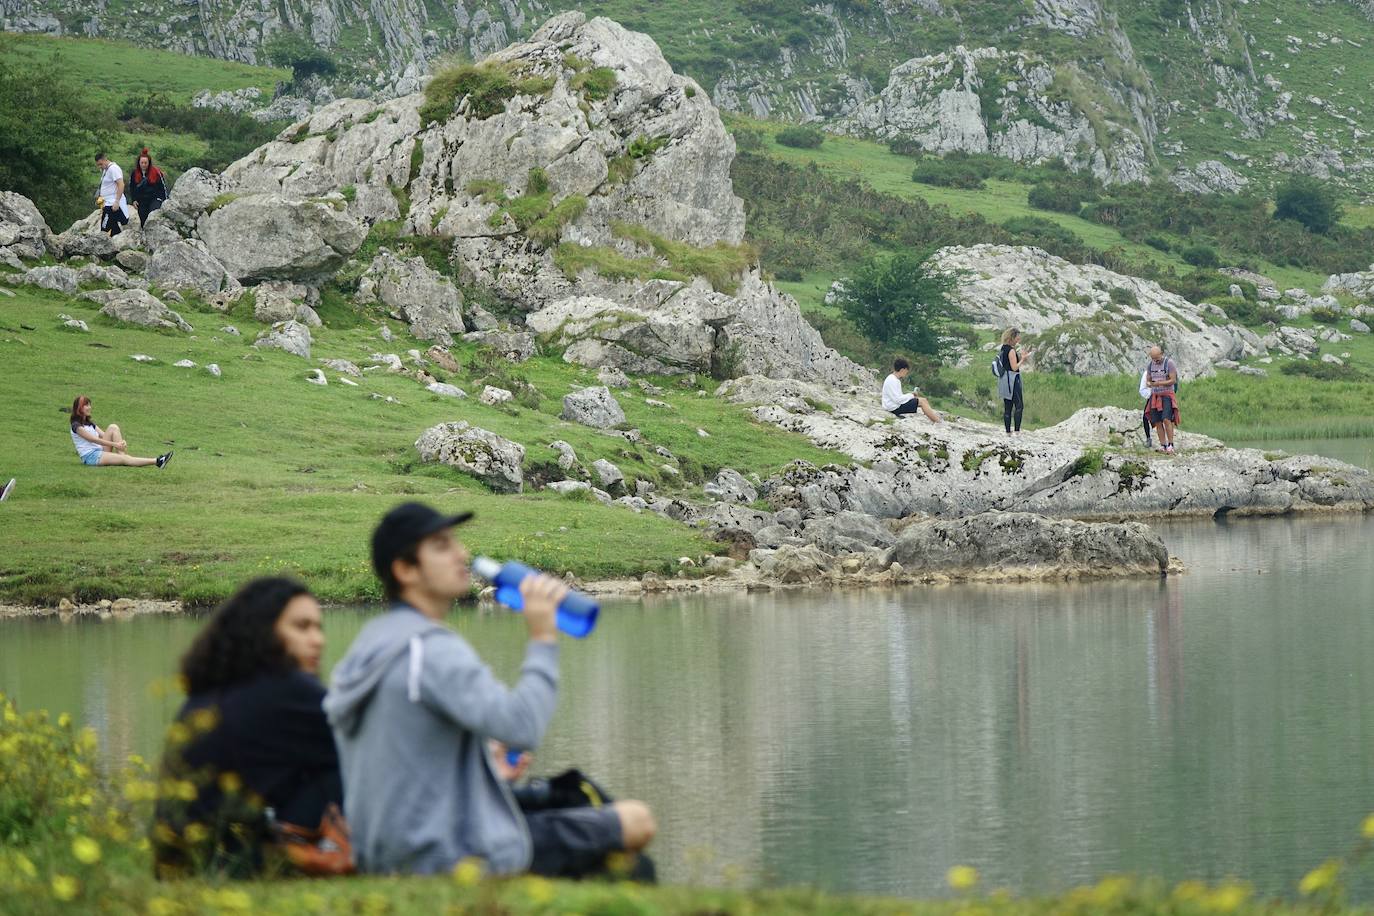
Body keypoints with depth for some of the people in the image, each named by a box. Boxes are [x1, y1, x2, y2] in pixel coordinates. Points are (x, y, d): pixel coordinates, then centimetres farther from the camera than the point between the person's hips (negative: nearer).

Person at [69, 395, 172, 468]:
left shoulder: (90, 423, 19)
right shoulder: (76, 426, -8)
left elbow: (103, 435, 8)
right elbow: (94, 439, -17)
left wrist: (121, 442, -11)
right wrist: (114, 444, -22)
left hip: (100, 451, 8)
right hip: (90, 456, -8)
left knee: (113, 427, -7)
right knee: (124, 459, -25)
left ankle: (122, 454, -21)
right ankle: (156, 461, -37)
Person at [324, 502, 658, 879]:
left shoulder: (369, 644, 10)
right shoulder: (432, 649, -20)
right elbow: (521, 726, -31)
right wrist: (542, 640, -20)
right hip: (455, 856, -10)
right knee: (637, 821, -1)